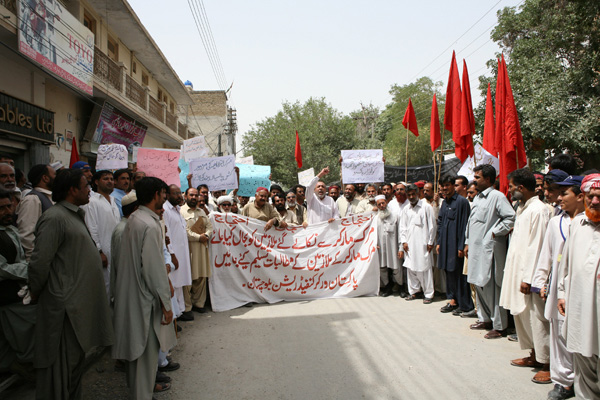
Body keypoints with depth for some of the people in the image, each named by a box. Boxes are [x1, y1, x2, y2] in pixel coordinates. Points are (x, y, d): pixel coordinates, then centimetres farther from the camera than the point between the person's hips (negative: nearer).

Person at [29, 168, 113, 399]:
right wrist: (35, 293, -8)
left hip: (79, 300, 10)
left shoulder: (74, 215, 14)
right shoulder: (54, 218, -18)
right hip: (63, 303, -10)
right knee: (61, 362, 2)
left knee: (76, 357, 20)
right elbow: (39, 262, -19)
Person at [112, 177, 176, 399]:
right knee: (147, 350, 4)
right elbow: (153, 268, -23)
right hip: (145, 297, -10)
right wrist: (166, 304, -18)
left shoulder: (133, 219, 8)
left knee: (137, 345, 22)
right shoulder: (150, 225, -22)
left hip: (131, 292, 10)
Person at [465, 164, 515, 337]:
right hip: (475, 248, 9)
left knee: (492, 286, -5)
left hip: (489, 248, -9)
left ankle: (499, 325, 5)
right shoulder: (477, 198, 17)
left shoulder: (497, 196, -10)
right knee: (479, 284, 14)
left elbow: (511, 218, -19)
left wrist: (495, 232, -15)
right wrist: (468, 243, 19)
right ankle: (485, 319, 27)